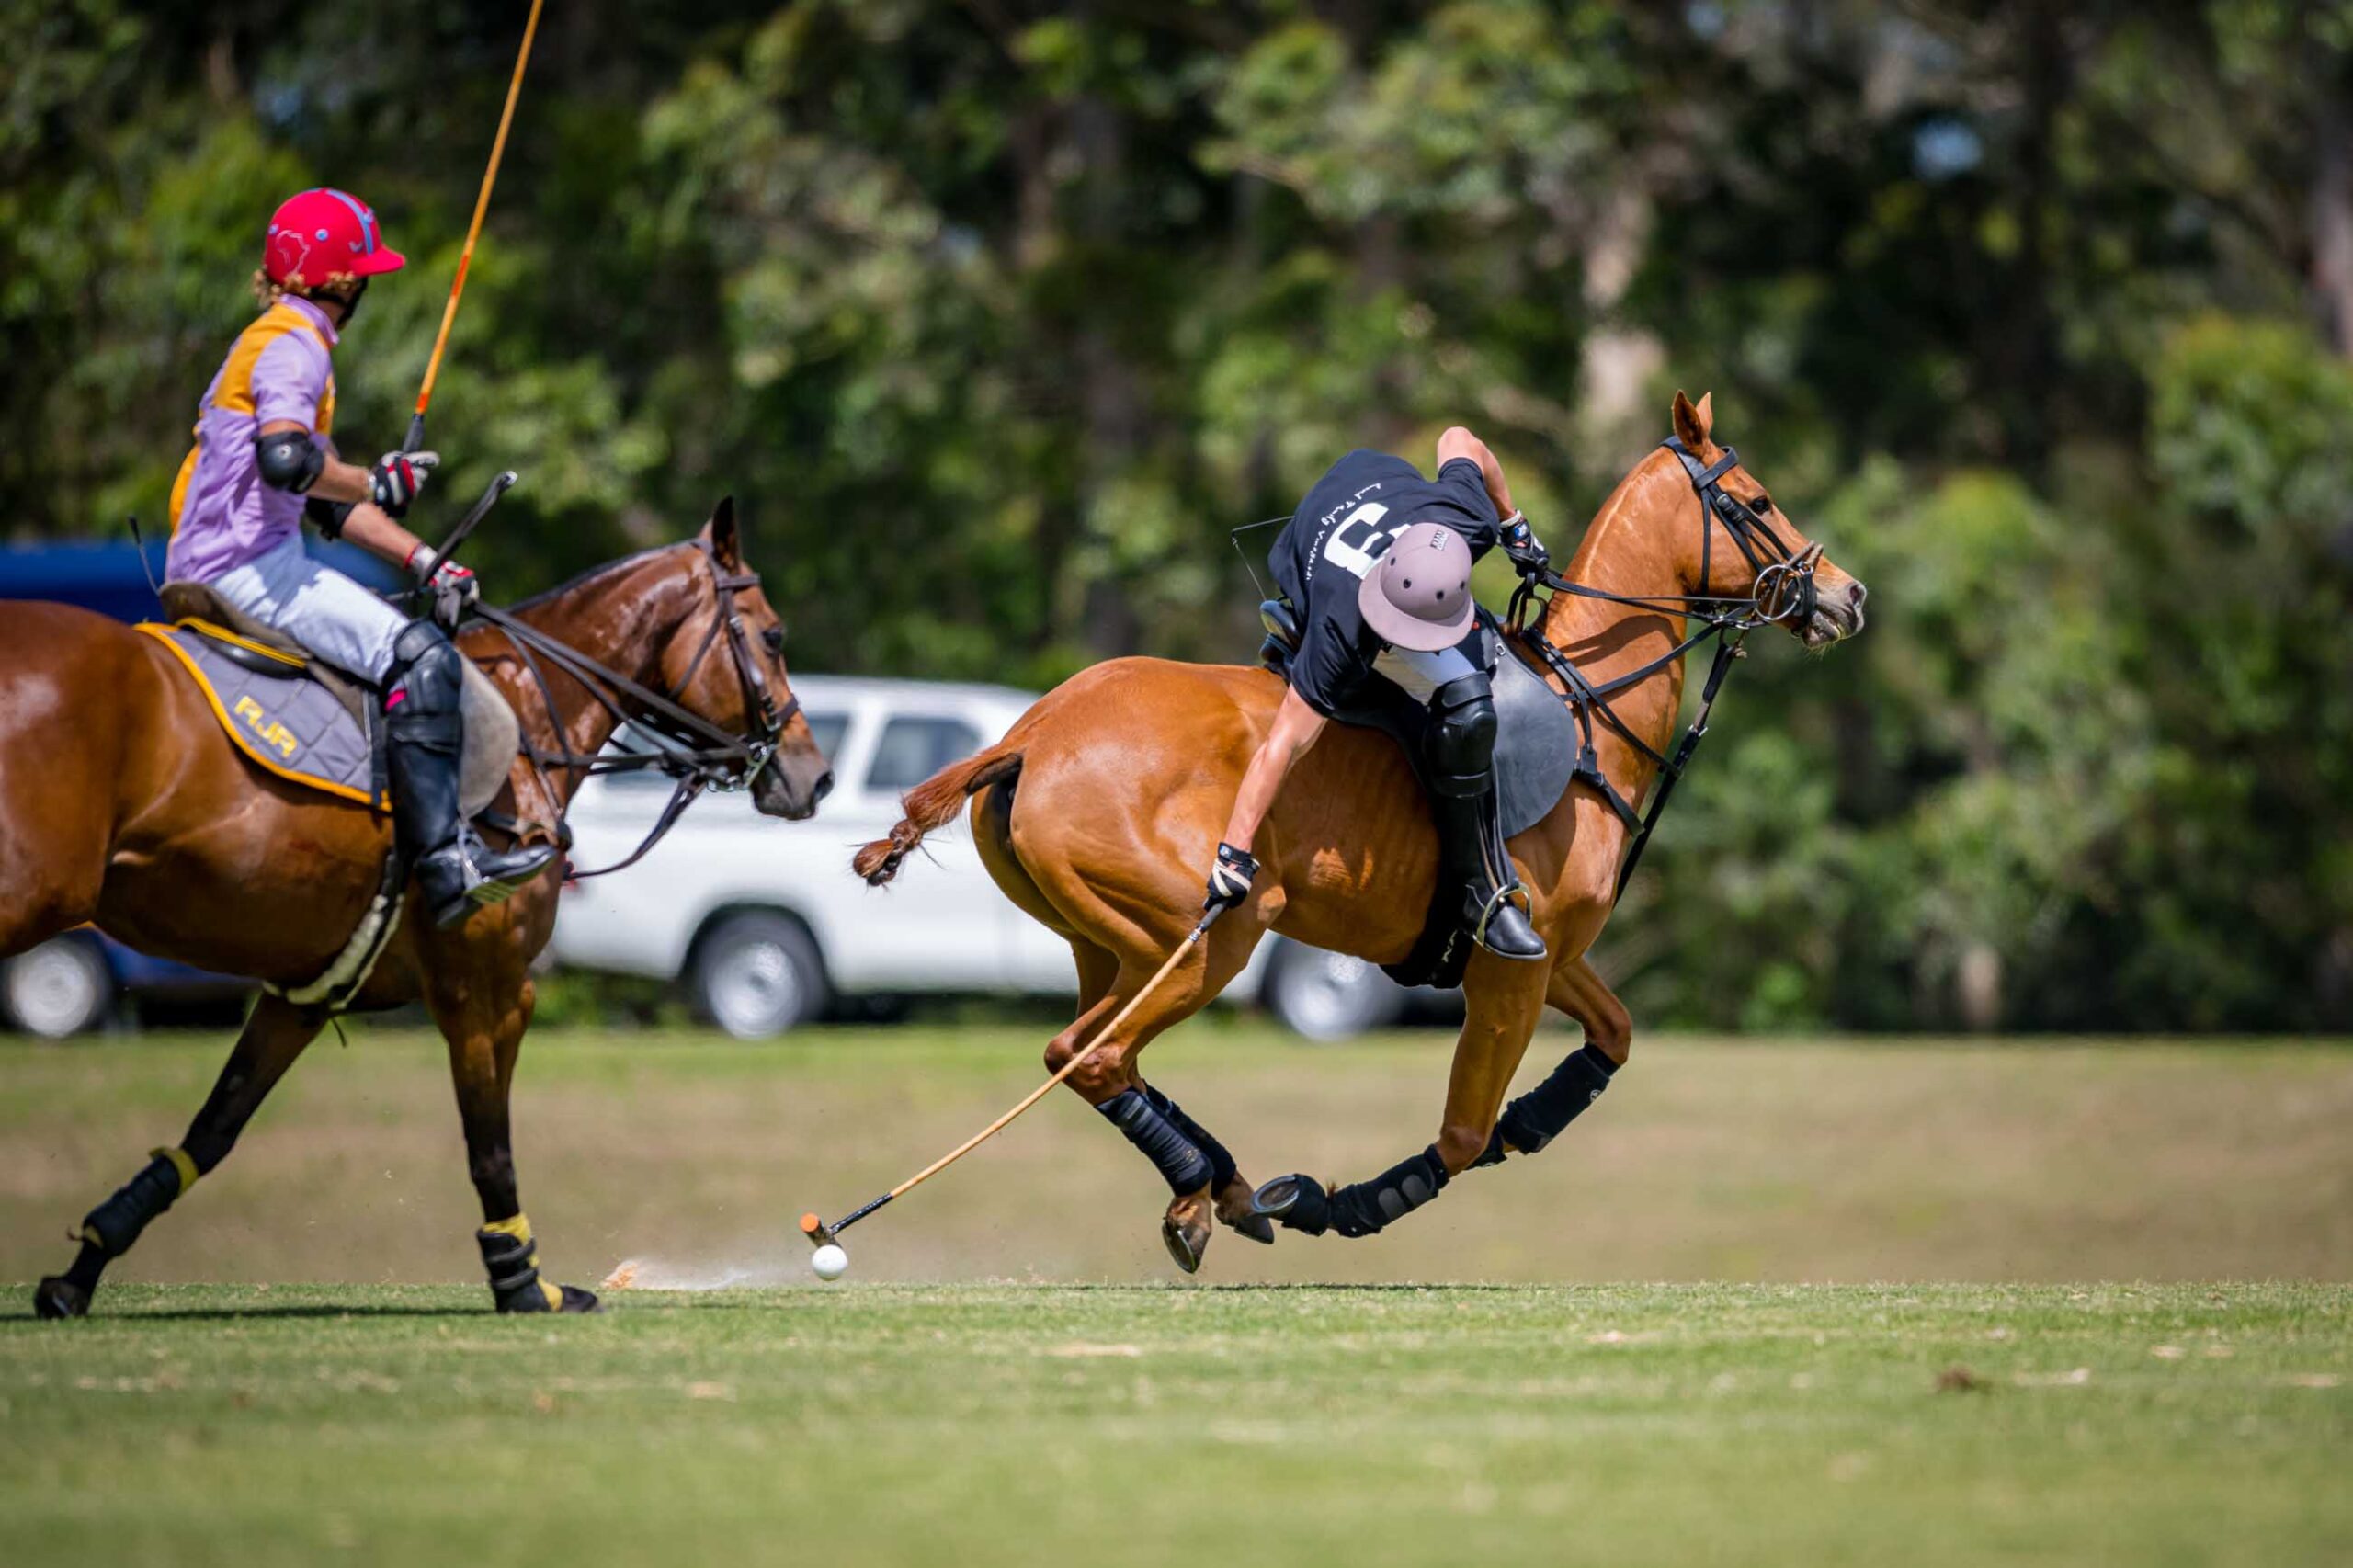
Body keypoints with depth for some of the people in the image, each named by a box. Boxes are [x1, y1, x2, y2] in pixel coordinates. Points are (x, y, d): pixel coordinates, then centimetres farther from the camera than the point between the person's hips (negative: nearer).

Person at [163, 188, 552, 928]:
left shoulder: (284, 343, 24)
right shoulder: (292, 346, -10)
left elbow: (328, 499, 27)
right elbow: (286, 459, -30)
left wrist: (424, 563, 17)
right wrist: (380, 484, -14)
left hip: (208, 565, 11)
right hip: (248, 566, -11)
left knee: (415, 651, 22)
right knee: (420, 656, -20)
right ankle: (443, 859, -28)